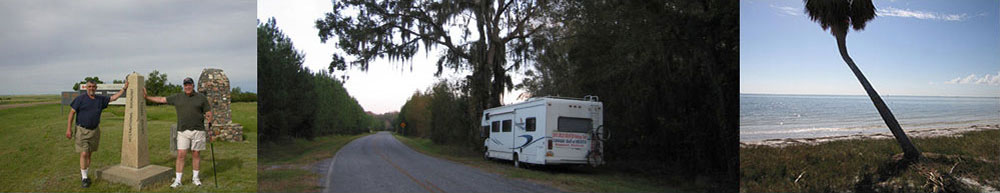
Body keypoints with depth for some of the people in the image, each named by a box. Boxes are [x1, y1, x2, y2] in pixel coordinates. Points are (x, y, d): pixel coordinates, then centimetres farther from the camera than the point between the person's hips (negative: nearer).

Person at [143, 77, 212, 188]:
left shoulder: (201, 98, 3)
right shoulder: (177, 97, 10)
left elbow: (208, 114, 2)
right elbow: (161, 100, 15)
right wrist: (147, 97, 13)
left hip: (198, 131, -1)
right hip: (182, 131, 1)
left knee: (196, 154, 6)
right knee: (181, 155, -2)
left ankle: (195, 178, 18)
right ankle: (178, 180, 3)